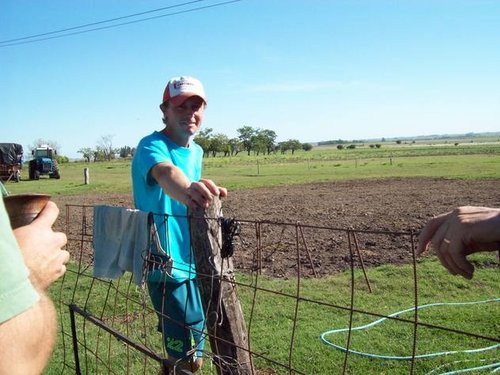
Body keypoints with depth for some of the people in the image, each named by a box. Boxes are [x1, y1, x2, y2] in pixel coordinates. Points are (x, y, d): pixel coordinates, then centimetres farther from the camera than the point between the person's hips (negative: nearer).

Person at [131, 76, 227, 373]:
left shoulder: (197, 151, 7)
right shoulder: (152, 146, -18)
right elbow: (166, 173, -43)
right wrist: (186, 190, -63)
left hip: (195, 262, 8)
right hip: (168, 265, -8)